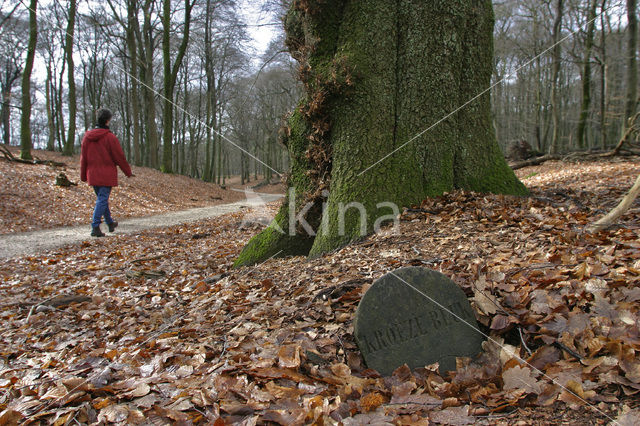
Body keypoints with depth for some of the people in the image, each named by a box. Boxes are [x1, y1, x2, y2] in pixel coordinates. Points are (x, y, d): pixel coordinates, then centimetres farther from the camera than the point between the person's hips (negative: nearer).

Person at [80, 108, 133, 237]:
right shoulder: (110, 137, -12)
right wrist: (128, 172, 3)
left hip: (92, 175, 6)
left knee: (101, 198, 18)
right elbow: (119, 157, -9)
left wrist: (83, 176, 19)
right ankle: (95, 227, -11)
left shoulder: (87, 137, 6)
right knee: (102, 199, -4)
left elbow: (83, 158, 11)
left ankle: (110, 223, 32)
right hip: (106, 175, -6)